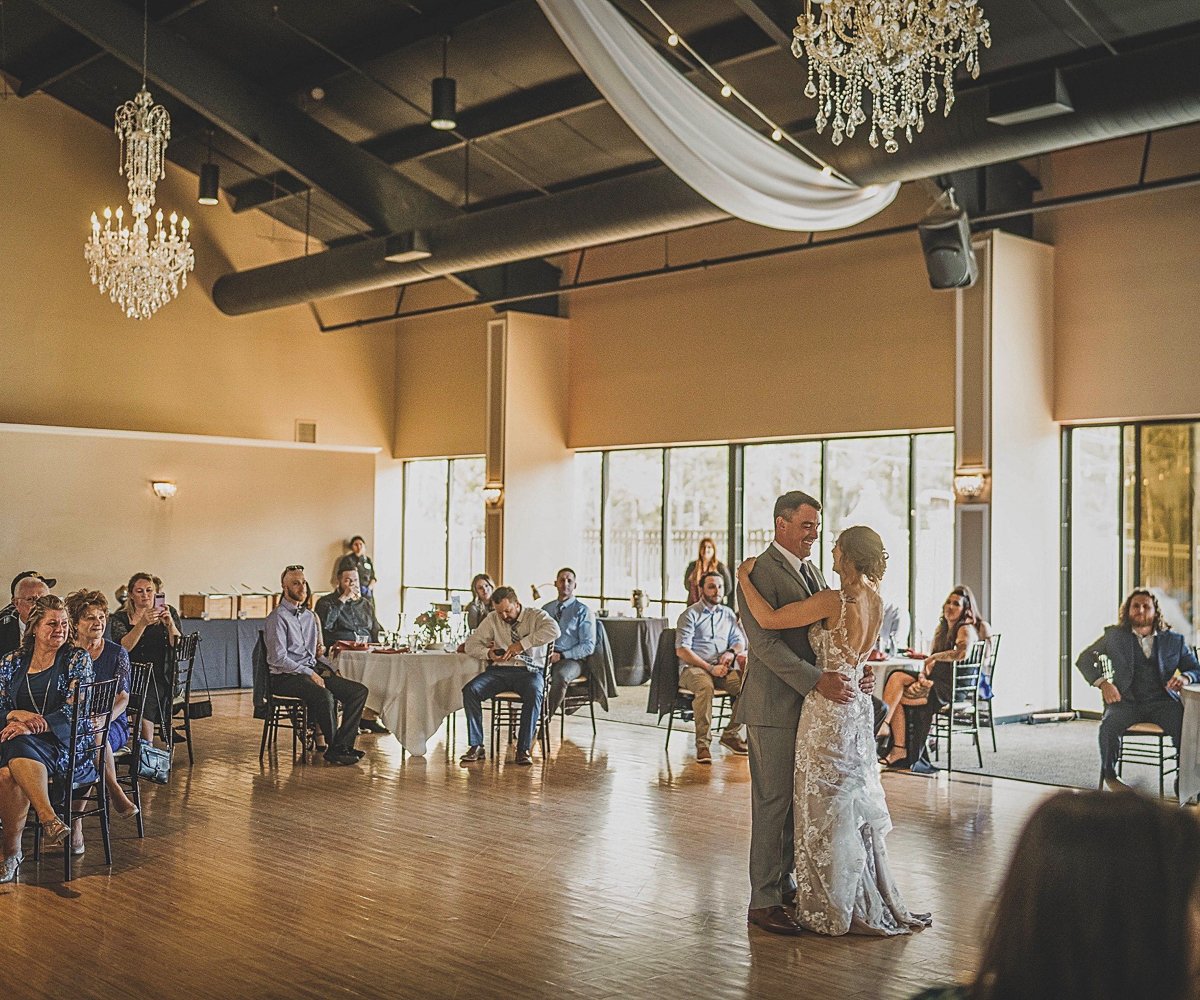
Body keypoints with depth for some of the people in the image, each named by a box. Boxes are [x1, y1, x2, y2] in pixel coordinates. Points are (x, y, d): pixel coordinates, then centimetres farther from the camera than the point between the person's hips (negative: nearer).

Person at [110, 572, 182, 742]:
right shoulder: (121, 618, 9)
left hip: (159, 677, -1)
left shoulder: (169, 613, 10)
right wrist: (143, 624, -24)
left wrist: (169, 623, -20)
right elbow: (123, 647, -10)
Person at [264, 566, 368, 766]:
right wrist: (309, 673, -18)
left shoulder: (309, 616, 19)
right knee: (324, 695, -36)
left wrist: (325, 667, 8)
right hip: (286, 677, -8)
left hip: (311, 672, 8)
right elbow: (278, 659, -16)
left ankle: (343, 745, -15)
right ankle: (334, 749, -19)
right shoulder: (277, 618, -8)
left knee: (359, 691, -9)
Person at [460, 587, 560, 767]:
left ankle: (524, 749, -27)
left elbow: (553, 630, -21)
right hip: (499, 670, 3)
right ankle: (476, 746, -17)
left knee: (534, 692, -37)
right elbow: (471, 644, 12)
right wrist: (488, 653, -10)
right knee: (470, 690, -23)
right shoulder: (492, 620, 12)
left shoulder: (535, 615, 0)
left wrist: (522, 644, -26)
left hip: (529, 670, -3)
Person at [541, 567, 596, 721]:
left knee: (560, 675, -38)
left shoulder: (584, 611, 4)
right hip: (545, 658, 3)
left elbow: (588, 646, -3)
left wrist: (561, 655, -15)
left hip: (571, 659, -3)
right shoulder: (546, 609, 19)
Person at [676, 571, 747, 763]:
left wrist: (732, 652, -6)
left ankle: (730, 734, -9)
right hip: (693, 668, -5)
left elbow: (740, 641, 20)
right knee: (705, 686, -39)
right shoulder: (690, 614, 1)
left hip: (722, 668, 5)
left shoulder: (728, 614, 19)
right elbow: (682, 650, -8)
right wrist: (709, 668, -17)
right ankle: (702, 743, -32)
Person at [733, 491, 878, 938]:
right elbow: (765, 644, -20)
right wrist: (817, 681, -26)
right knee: (773, 802, -3)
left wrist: (858, 668, 0)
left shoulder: (812, 572, 16)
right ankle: (763, 900, 5)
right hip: (774, 707, -8)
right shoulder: (760, 573, -13)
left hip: (810, 706, 8)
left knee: (798, 800, 14)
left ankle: (786, 882, 26)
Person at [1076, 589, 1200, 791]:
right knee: (1108, 726, -33)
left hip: (1162, 701, 1)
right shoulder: (1114, 636, 14)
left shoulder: (1175, 640, 16)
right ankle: (1109, 774, -9)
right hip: (1126, 701, -1)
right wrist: (1102, 682, -6)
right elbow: (1084, 659, 12)